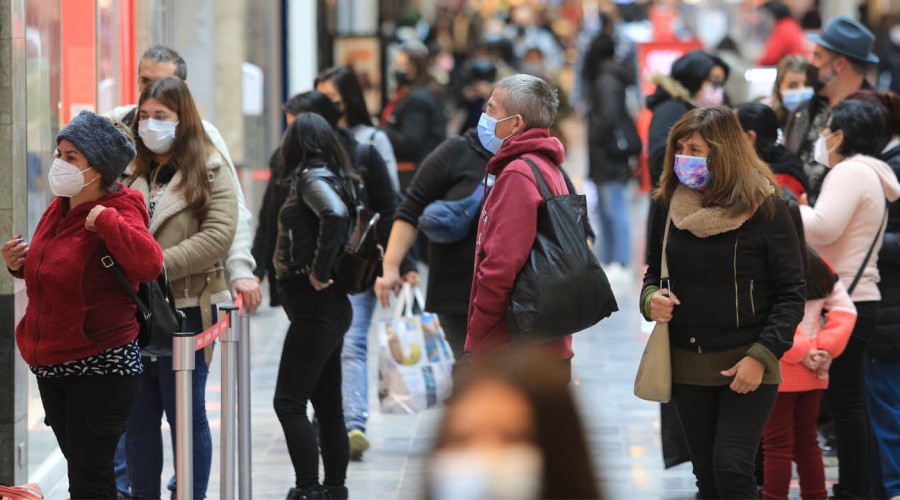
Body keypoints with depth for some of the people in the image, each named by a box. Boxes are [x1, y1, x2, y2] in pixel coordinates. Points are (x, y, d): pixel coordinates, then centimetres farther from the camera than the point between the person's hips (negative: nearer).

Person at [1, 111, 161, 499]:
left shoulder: (117, 214, -16)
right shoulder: (59, 208, 8)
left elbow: (149, 264, -36)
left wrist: (105, 219, -34)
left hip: (101, 368, -8)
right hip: (52, 365, 8)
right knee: (80, 465, 19)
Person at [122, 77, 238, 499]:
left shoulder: (210, 170, -1)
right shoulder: (130, 172, 12)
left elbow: (217, 237, -12)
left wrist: (156, 267, -17)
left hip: (186, 308, -5)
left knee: (186, 415, 2)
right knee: (138, 418, 9)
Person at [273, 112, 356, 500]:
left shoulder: (311, 178, -12)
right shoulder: (333, 177, 15)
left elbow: (335, 214, -31)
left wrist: (319, 271, -22)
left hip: (315, 305, -10)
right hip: (329, 307, 10)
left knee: (289, 401, -10)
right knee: (327, 404, 12)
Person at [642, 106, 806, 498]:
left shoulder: (764, 207, -9)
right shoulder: (670, 205, 3)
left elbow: (791, 293, -7)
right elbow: (653, 274, 17)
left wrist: (762, 356, -16)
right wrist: (651, 298, -7)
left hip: (747, 366, -5)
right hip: (687, 364, 5)